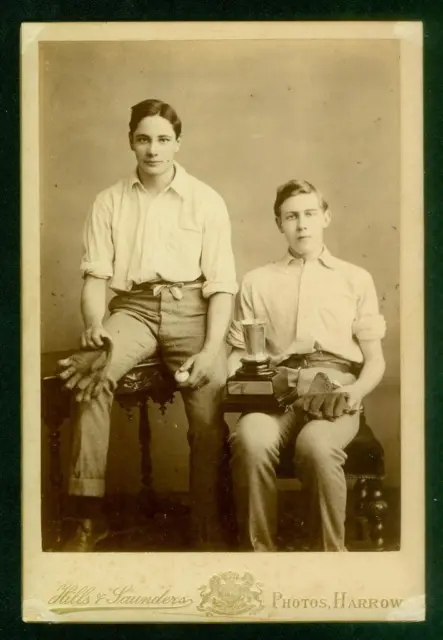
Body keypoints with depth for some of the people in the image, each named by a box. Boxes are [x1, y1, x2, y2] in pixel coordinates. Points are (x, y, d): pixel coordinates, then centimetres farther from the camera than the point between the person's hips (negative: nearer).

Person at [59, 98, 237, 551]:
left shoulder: (206, 201, 5)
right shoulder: (109, 202, 11)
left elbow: (222, 286, 0)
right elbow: (95, 275, 4)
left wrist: (210, 350, -14)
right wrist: (94, 325, -16)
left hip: (189, 306, -1)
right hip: (132, 307, 1)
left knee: (210, 394, -26)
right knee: (89, 372, -29)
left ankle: (207, 531, -13)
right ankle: (89, 516, -22)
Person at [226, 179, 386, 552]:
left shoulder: (356, 279, 21)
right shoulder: (257, 281, 23)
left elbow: (375, 359, 16)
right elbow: (239, 351, 19)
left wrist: (356, 390, -6)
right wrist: (231, 382, -4)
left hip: (334, 390, -1)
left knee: (316, 445, -36)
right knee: (251, 440, -34)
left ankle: (330, 553, -18)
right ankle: (259, 550, -18)